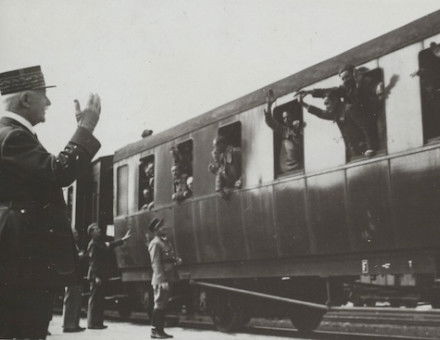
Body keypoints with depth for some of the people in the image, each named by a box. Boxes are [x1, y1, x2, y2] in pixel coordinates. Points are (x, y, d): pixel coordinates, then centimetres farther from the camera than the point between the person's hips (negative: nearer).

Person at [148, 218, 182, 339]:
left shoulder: (166, 241, 15)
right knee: (159, 305, -4)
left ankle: (160, 330, 20)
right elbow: (156, 264, -19)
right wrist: (162, 281, -23)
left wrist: (177, 260, 3)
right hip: (161, 280, -9)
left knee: (163, 305, 13)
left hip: (168, 278, 9)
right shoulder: (155, 244, -14)